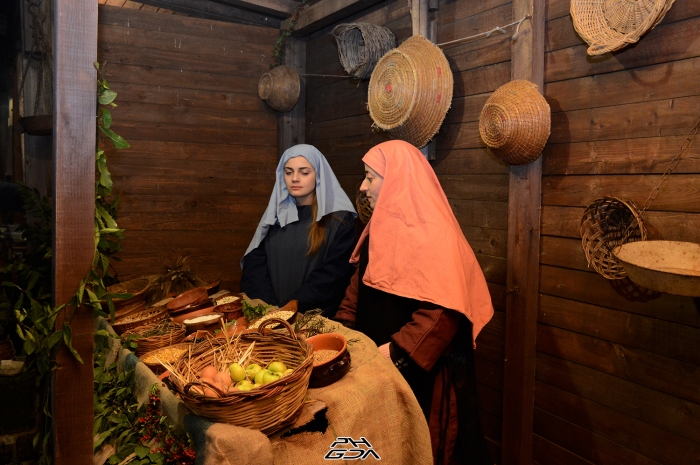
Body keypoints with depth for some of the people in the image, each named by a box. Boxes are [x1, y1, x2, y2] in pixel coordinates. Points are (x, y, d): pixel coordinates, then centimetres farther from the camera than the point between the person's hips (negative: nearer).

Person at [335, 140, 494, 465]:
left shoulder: (434, 236, -20)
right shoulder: (382, 229, 8)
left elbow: (442, 311, -26)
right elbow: (358, 289, 14)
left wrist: (395, 352, -26)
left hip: (420, 372, -8)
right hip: (380, 366, 8)